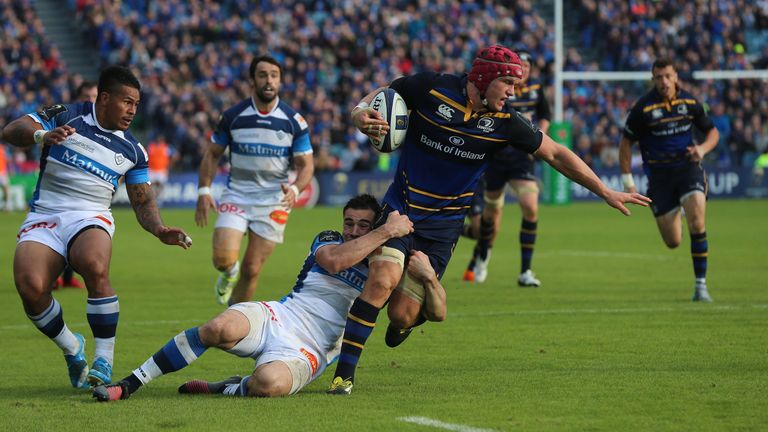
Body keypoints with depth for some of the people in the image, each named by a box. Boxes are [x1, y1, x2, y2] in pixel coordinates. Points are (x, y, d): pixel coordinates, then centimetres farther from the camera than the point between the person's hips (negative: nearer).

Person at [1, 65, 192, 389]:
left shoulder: (132, 150, 12)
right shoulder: (66, 118, 2)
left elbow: (143, 202, 16)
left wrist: (160, 230, -6)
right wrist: (41, 135, -29)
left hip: (91, 219, 1)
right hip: (44, 218, -1)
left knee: (95, 267, -35)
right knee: (30, 286, -28)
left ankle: (104, 361, -22)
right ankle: (72, 348, 2)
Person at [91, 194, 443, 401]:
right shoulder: (327, 240, 12)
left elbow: (437, 313, 9)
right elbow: (333, 261, -13)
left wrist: (428, 277, -12)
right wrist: (387, 232, -14)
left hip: (307, 350, -1)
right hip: (277, 316, 1)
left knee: (270, 384, -40)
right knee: (220, 329, -36)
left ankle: (224, 389, -7)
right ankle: (129, 384, -27)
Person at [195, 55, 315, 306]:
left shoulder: (294, 121, -3)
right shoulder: (233, 116, -2)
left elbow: (306, 164, 0)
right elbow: (212, 154, 8)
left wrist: (295, 189, -20)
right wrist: (204, 191, -3)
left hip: (273, 201, 0)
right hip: (236, 197, 0)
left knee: (252, 269, -1)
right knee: (223, 258, -18)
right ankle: (229, 273, 20)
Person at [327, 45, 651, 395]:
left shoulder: (504, 122, -5)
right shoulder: (431, 88, -13)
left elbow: (555, 154, 6)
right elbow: (374, 99, -1)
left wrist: (606, 192, 7)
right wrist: (361, 116, -26)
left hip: (443, 226, 2)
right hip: (400, 207, -2)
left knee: (402, 315, -6)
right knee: (382, 280, -26)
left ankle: (412, 317, 34)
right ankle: (343, 373, -14)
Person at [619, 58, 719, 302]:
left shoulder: (689, 103, 0)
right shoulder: (643, 108, -8)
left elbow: (712, 132, 14)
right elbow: (626, 142, 0)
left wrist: (702, 149, -7)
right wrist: (627, 181, -3)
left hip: (687, 167, 1)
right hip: (658, 175, -1)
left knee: (697, 223, -23)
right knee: (673, 242, 1)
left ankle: (700, 285, -11)